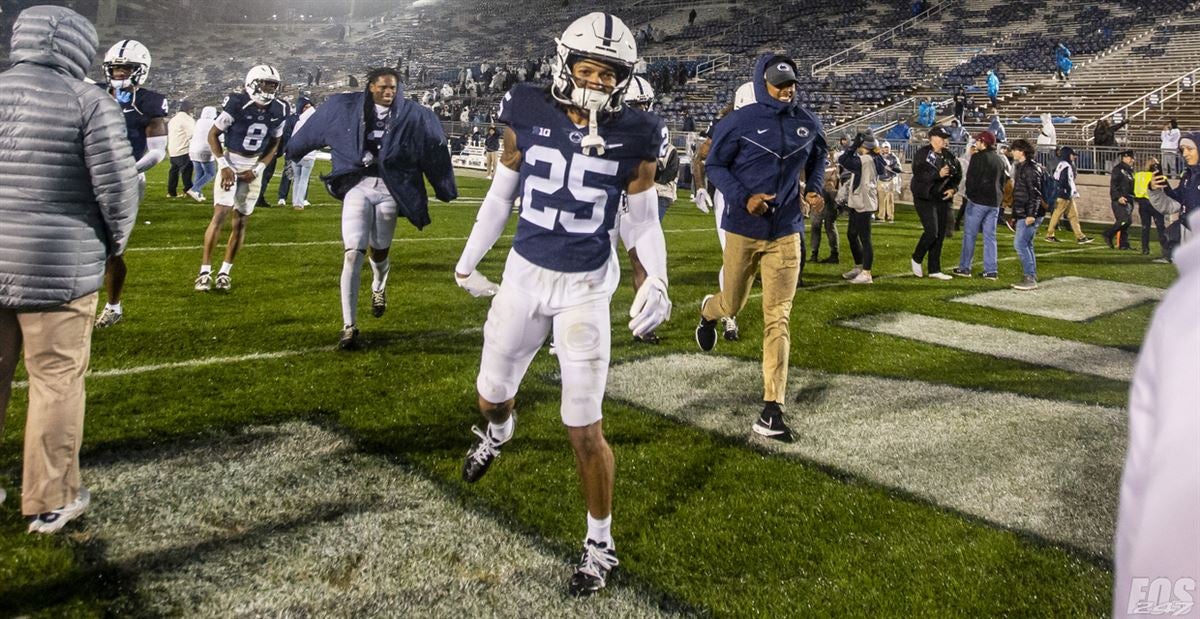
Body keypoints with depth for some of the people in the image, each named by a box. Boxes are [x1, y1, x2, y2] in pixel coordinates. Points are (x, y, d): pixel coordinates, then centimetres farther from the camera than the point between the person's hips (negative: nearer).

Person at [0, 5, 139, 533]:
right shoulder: (88, 102, -10)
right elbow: (117, 185, -11)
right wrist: (115, 240, 8)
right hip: (58, 266, -4)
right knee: (56, 381, 7)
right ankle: (49, 501, 17)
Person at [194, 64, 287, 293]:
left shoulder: (278, 111, -3)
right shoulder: (237, 104, -15)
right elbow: (213, 134, -7)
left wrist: (258, 170, -3)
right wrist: (223, 166, -14)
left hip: (254, 167, 4)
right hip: (231, 164, -4)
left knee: (240, 221, 5)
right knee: (220, 215, -12)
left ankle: (225, 271, 14)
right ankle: (205, 270, -6)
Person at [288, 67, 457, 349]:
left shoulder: (412, 116, 1)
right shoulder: (346, 107, 2)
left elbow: (432, 151, 8)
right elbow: (315, 129, 17)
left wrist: (444, 189, 11)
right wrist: (293, 152, 31)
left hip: (388, 189, 1)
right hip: (358, 185, 0)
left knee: (379, 252, 13)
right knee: (353, 254, -10)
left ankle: (379, 287, 51)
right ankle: (349, 327, -6)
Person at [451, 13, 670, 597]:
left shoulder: (633, 137, -10)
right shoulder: (527, 116, -7)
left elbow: (643, 220, 0)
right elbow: (500, 195, 5)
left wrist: (656, 281, -17)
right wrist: (467, 261, 14)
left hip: (586, 286, -2)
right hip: (524, 274, 2)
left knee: (584, 426, -1)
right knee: (491, 394, 17)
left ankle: (600, 541, 20)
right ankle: (499, 428, 58)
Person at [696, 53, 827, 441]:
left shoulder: (808, 125, 4)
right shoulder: (740, 122, -9)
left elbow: (817, 158, 23)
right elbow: (714, 165, -2)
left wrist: (814, 188, 5)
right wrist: (742, 197, -16)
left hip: (786, 233, 2)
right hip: (743, 228, -2)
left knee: (777, 319, -4)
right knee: (732, 305, 13)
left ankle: (772, 411, -2)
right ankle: (709, 311, 55)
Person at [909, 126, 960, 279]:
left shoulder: (948, 156, 11)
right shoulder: (922, 153, -8)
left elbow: (958, 175, 17)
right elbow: (918, 173, -20)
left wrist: (953, 189, -1)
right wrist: (938, 174, -29)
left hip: (943, 199, 7)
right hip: (925, 198, -7)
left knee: (940, 235, 7)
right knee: (931, 231, -15)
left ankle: (934, 270, 15)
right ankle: (916, 259, 11)